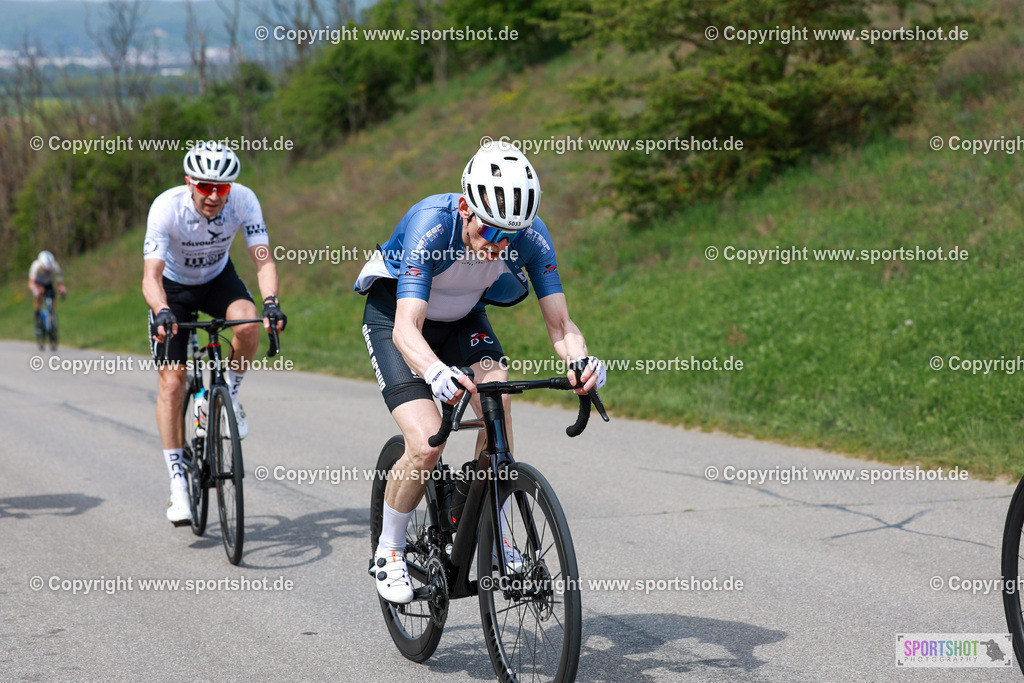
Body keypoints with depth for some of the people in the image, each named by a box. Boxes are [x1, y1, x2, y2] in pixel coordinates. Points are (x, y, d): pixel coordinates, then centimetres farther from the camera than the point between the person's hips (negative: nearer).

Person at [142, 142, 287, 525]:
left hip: (218, 279, 2)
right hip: (173, 286, -1)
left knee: (248, 325, -32)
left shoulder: (243, 200, -26)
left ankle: (230, 395, -3)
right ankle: (178, 483, -2)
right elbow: (151, 275, -37)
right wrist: (162, 312, -57)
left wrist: (271, 302, -50)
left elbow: (263, 259, -31)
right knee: (172, 383, -10)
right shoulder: (167, 207, -31)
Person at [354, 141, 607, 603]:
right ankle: (389, 552, 4)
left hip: (463, 319, 4)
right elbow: (408, 329, -44)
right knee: (426, 446, -21)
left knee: (498, 406, -25)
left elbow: (560, 324, -25)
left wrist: (581, 361, -49)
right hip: (395, 318, -4)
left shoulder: (530, 235, -26)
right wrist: (436, 372, -65)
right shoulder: (431, 223, -37)